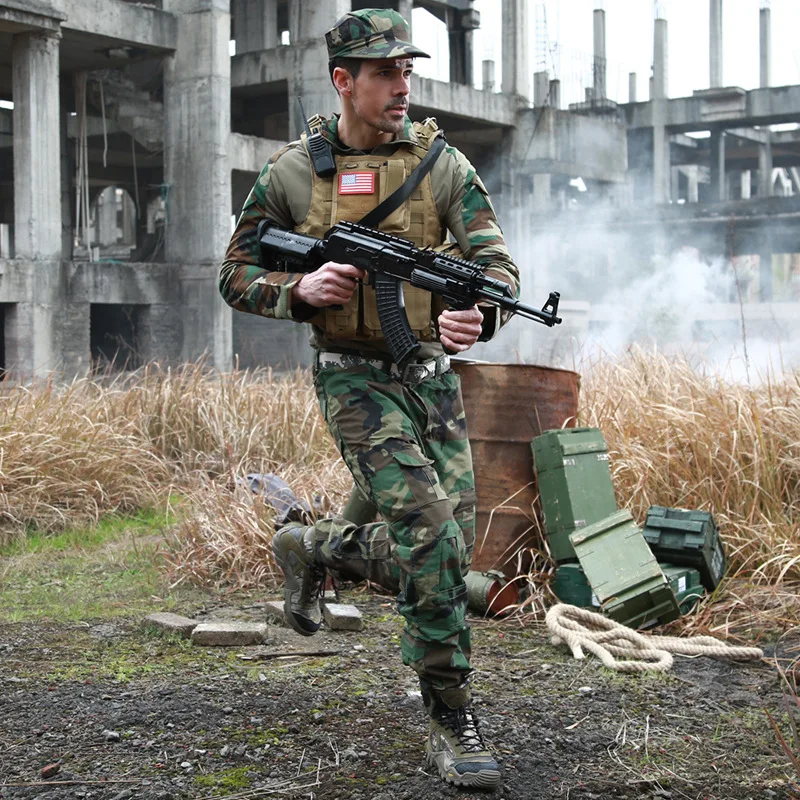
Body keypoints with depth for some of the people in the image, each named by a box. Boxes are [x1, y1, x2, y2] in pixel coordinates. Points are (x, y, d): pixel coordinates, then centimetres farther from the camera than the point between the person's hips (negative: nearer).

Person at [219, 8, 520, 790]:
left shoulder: (442, 162, 0)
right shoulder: (291, 173, -3)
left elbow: (496, 261, -7)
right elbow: (235, 276, 4)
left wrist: (478, 313, -31)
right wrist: (301, 289, -17)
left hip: (434, 376, 4)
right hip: (355, 379, -4)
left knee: (448, 545, 6)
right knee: (430, 532, -18)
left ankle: (311, 548, 34)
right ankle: (450, 721, -5)